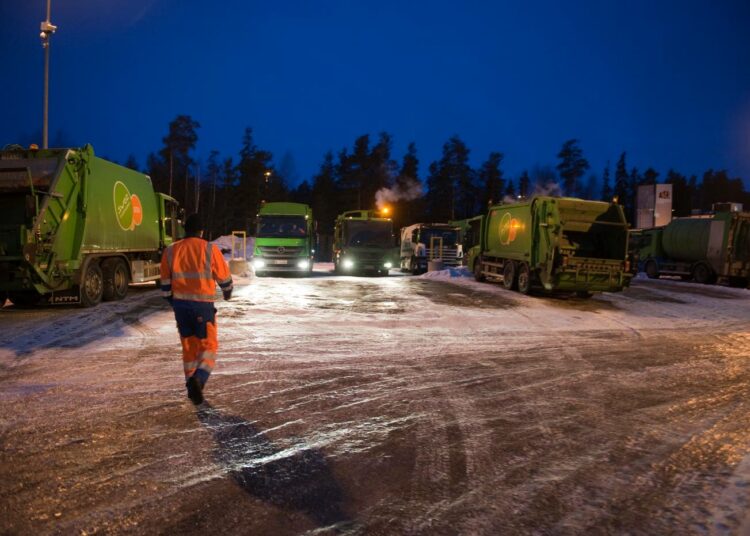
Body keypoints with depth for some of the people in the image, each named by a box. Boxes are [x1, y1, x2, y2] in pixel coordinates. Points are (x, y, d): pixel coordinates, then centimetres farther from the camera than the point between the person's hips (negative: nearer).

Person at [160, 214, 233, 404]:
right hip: (203, 304, -4)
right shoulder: (210, 249, -6)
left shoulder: (170, 251, 4)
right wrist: (227, 292, 22)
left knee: (188, 345, 16)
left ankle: (193, 387, 21)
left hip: (180, 304, 4)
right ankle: (198, 378, -18)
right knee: (208, 344, 5)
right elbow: (224, 277, 2)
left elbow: (166, 283, 9)